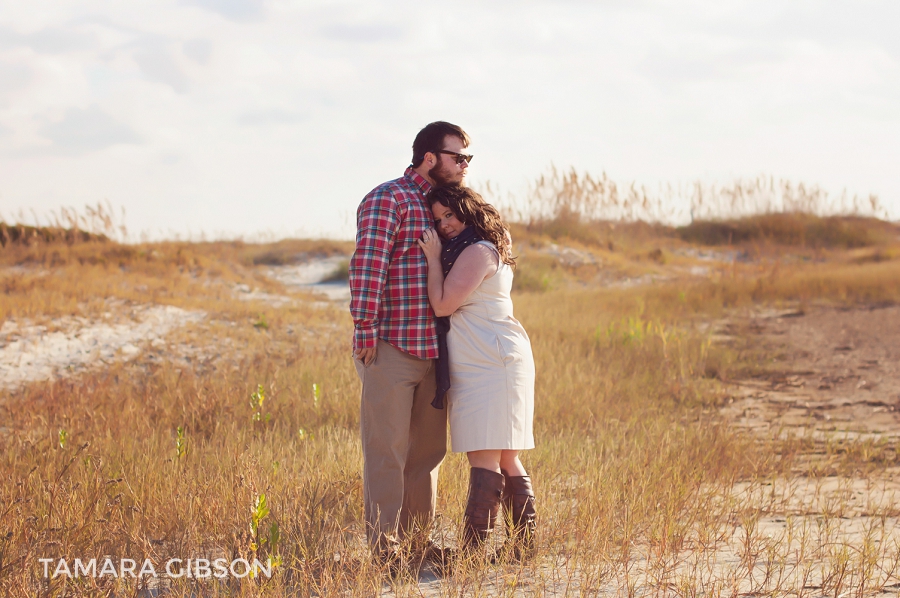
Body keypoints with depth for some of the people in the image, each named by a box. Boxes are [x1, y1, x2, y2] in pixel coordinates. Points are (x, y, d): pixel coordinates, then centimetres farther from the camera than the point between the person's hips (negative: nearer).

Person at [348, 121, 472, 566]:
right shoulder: (388, 200, -9)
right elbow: (367, 264, -17)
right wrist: (365, 327, -22)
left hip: (430, 350, 9)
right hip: (390, 347, -9)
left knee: (427, 447, 13)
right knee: (386, 453, -5)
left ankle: (416, 541, 22)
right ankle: (383, 548, -2)